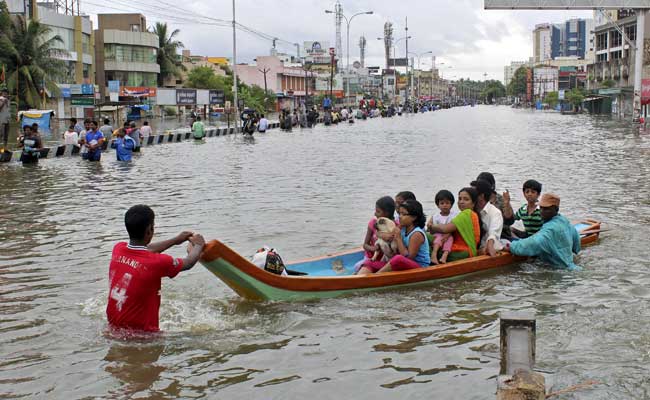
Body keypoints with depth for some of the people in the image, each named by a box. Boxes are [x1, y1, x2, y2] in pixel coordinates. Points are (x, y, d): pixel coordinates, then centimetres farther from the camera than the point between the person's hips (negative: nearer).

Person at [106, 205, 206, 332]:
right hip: (141, 331, -7)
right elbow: (188, 263, 1)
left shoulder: (118, 249, -2)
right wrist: (198, 245, 22)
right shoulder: (157, 262, -20)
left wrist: (175, 240, 31)